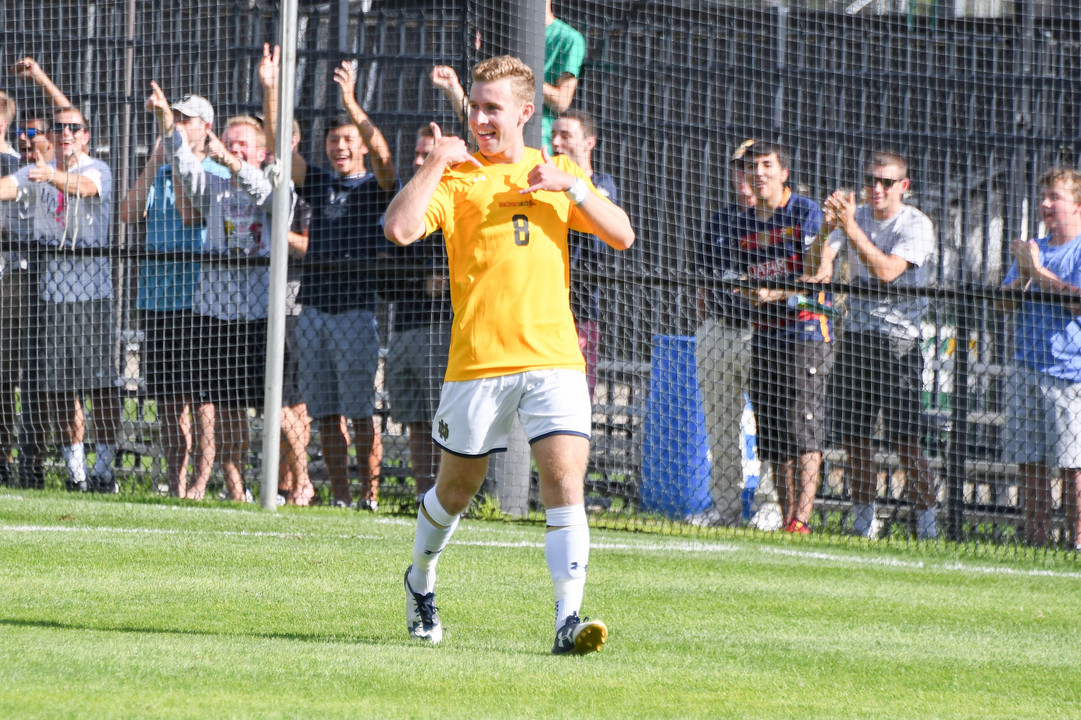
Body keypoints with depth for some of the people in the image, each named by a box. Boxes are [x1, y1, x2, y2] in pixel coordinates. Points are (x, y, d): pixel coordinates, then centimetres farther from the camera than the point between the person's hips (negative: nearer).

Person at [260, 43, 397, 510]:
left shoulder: (375, 187, 3)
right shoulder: (318, 183, 16)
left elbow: (383, 155, -17)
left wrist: (352, 104, -28)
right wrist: (270, 91, -4)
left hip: (357, 308, -5)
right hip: (314, 307, 5)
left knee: (360, 410, -6)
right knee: (325, 412, 5)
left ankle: (370, 494, -1)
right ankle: (339, 494, 10)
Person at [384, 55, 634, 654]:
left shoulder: (557, 173, 13)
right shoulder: (457, 178, 2)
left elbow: (621, 235, 5)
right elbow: (399, 228, -15)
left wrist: (570, 186, -7)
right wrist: (436, 163, -13)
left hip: (554, 357, 1)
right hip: (478, 360, -1)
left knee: (565, 480, -14)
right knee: (456, 490, 11)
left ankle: (568, 620, -19)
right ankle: (421, 580, 39)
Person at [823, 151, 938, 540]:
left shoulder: (916, 225, -6)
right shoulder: (857, 216, 9)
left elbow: (887, 270, -20)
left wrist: (850, 227, -24)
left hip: (898, 341, -5)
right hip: (856, 334, 5)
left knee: (904, 439, -10)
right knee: (854, 435, 5)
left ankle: (927, 521, -4)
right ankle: (863, 519, 16)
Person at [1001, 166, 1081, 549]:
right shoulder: (1032, 249, 17)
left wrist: (1038, 271, -10)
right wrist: (1023, 276, -5)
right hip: (1028, 369, 6)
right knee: (1029, 463, 4)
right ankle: (1036, 541, 8)